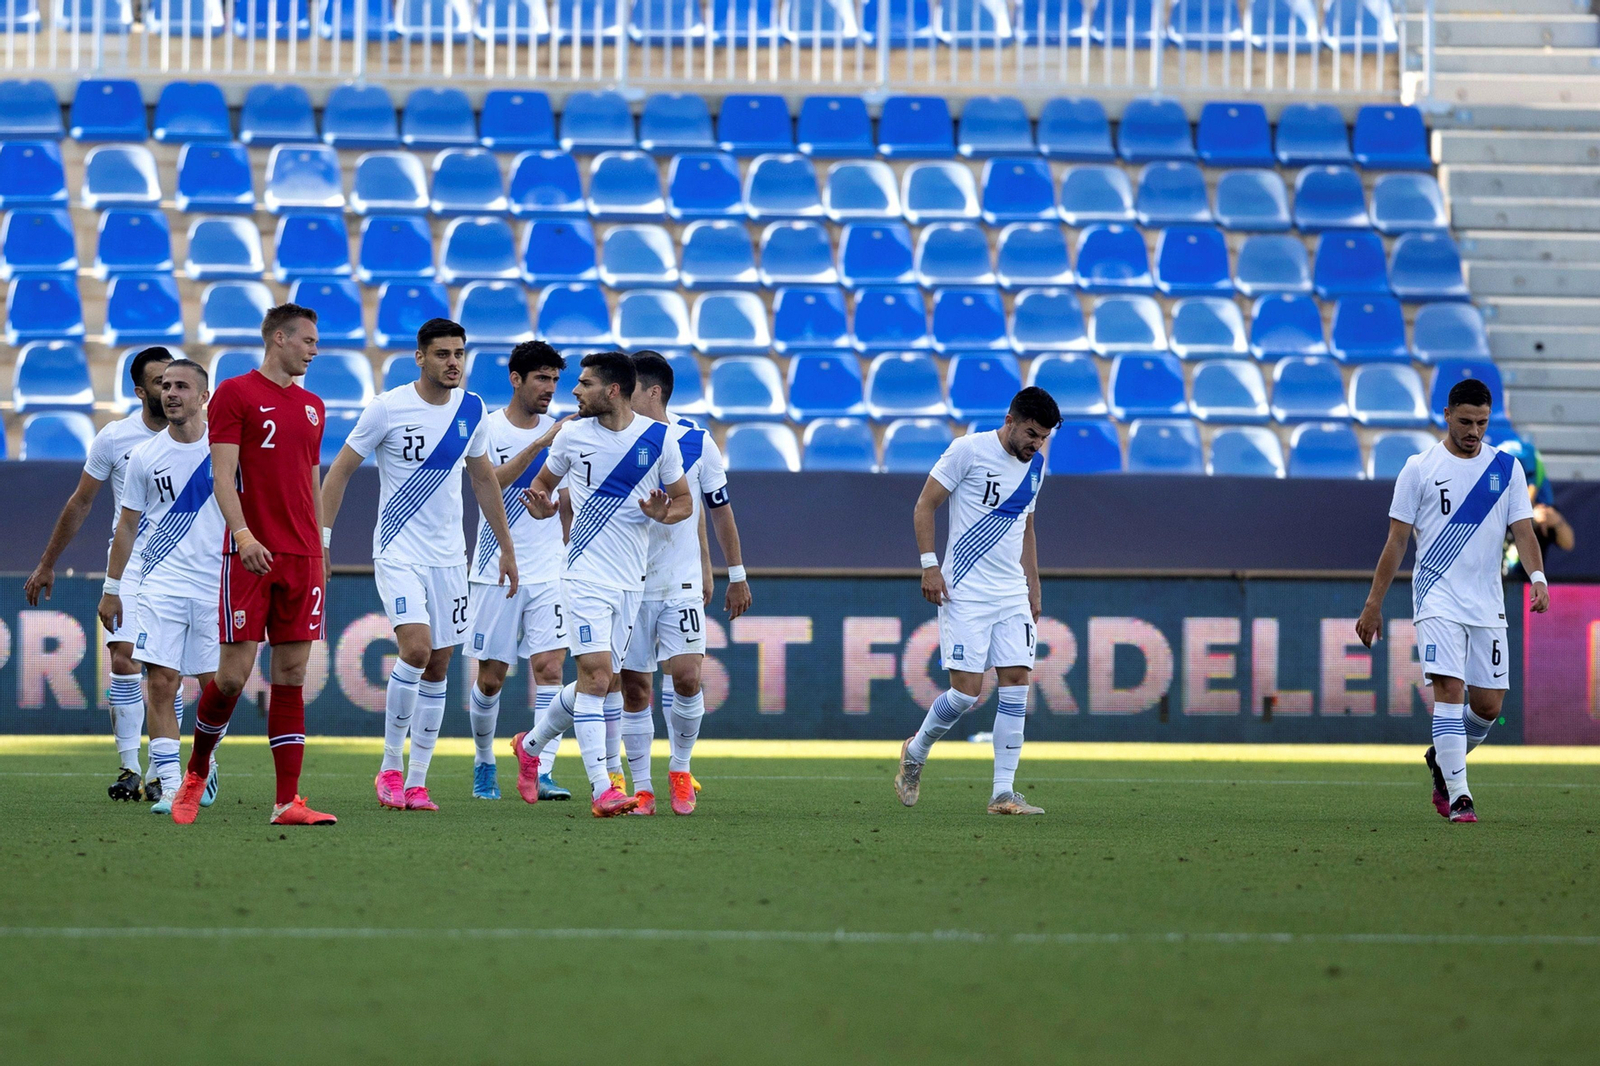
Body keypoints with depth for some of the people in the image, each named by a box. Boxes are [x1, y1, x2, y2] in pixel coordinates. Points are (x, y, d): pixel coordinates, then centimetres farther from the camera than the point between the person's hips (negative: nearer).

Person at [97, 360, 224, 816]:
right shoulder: (145, 456, 4)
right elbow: (127, 525, 12)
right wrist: (111, 588, 10)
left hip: (216, 585, 0)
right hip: (161, 585, 0)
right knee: (162, 683, -10)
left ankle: (205, 765, 28)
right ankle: (170, 785, -9)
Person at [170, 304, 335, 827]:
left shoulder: (312, 406, 16)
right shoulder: (235, 393, -2)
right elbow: (222, 475, -10)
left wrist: (319, 558, 16)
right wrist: (244, 535, -23)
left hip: (302, 558, 6)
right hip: (249, 554, -6)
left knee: (292, 675, 1)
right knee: (233, 674, -6)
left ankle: (288, 801, -1)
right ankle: (195, 774, 18)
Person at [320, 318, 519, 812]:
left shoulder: (472, 410, 5)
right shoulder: (388, 408, -10)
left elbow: (484, 479, 19)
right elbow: (340, 470, -3)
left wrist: (507, 549, 21)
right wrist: (321, 539, -9)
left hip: (449, 556, 5)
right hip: (398, 552, -5)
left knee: (438, 667, 5)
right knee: (416, 649, -21)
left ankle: (417, 782, 12)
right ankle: (390, 767, -6)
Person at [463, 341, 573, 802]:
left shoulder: (559, 432, 8)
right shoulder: (487, 428, -4)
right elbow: (491, 483, -21)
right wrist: (539, 445, -29)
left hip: (549, 573, 2)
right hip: (495, 570, -2)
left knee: (549, 667, -12)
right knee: (490, 678, 5)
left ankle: (542, 772, -16)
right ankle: (484, 763, 26)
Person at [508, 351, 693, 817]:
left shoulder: (658, 438, 0)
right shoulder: (572, 435, -1)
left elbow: (683, 500, 9)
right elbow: (544, 482, 14)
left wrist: (663, 513, -13)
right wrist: (543, 507, -9)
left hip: (630, 582, 3)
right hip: (585, 576, -3)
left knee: (602, 682, 10)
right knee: (596, 675, -15)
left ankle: (531, 745, 33)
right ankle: (601, 789, -17)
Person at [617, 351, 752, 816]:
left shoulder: (696, 441, -2)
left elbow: (719, 509, 7)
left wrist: (736, 576, 11)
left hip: (682, 582, -1)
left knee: (685, 676, -13)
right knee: (634, 686, 1)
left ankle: (680, 769, 9)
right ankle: (641, 787, 10)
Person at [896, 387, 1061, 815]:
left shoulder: (1034, 466, 12)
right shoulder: (969, 450, -8)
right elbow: (924, 505, -6)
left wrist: (1033, 588, 20)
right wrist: (930, 565, -13)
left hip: (1012, 595, 6)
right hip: (965, 594, -6)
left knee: (1017, 684, -4)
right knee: (966, 691, -10)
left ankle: (1004, 792, -3)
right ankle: (915, 753, 18)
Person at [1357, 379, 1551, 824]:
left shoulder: (1506, 468, 8)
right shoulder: (1419, 468, 1)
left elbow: (1522, 530, 3)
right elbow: (1396, 541, 4)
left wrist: (1537, 577, -16)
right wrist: (1373, 605, 2)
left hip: (1487, 604, 3)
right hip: (1437, 599, -3)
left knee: (1488, 704, 4)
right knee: (1450, 689, -18)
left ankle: (1441, 760, 33)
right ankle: (1458, 796, -17)